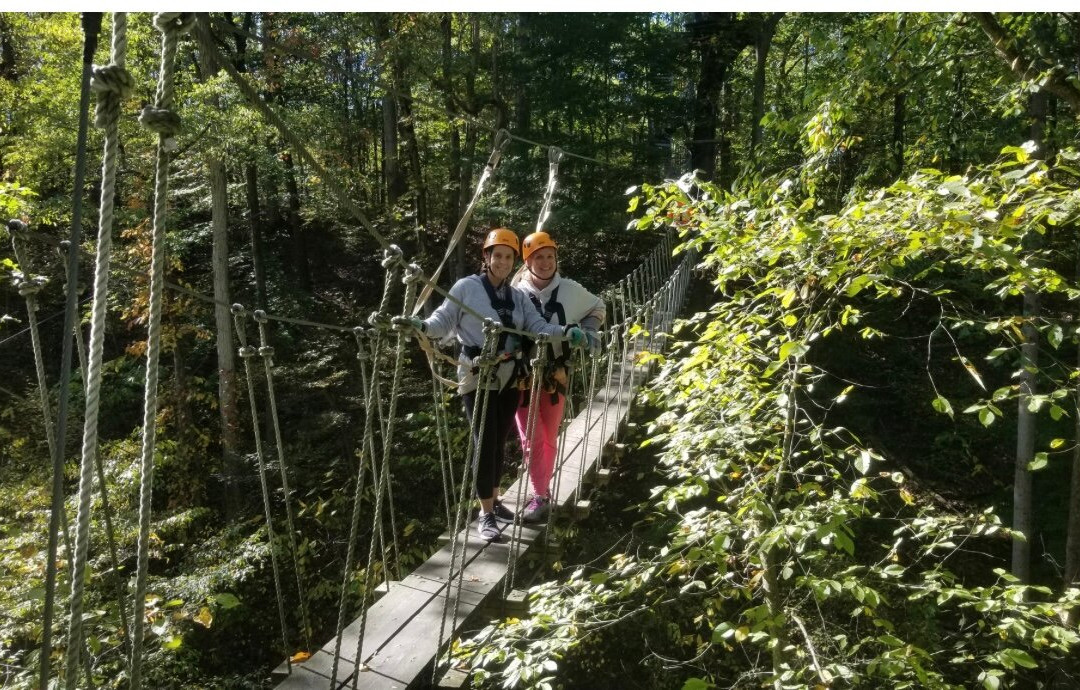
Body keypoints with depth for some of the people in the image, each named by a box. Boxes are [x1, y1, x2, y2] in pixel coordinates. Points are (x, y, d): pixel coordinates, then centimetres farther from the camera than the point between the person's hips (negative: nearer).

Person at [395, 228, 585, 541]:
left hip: (509, 378, 5)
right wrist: (421, 324, -27)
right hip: (478, 377, -5)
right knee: (485, 443, -4)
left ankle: (495, 501, 32)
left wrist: (567, 332, -17)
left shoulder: (518, 297, 10)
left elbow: (538, 327, 0)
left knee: (500, 442, 14)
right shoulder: (466, 287, -4)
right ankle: (486, 514, 8)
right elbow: (444, 320, -8)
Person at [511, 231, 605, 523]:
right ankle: (540, 496, 12)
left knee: (550, 438, 13)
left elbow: (598, 308, 16)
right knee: (532, 439, 0)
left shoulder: (571, 290, -3)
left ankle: (543, 493, 30)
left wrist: (587, 332, 4)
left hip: (556, 374, 2)